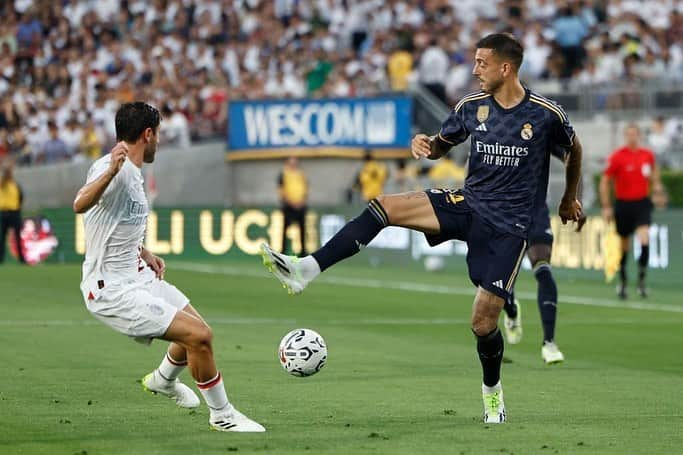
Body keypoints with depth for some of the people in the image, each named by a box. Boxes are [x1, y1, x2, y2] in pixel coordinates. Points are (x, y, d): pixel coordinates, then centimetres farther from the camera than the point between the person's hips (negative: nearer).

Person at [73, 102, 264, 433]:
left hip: (137, 276, 10)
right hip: (112, 291, -10)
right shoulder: (114, 168, -21)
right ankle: (222, 416, 1)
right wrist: (111, 171, -57)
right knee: (199, 336, -16)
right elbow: (80, 205, -41)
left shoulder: (130, 172, 11)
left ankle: (163, 380, 49)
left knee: (197, 328, 21)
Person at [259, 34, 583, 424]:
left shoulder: (546, 114, -10)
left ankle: (492, 390, 21)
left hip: (509, 226, -4)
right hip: (467, 204, 4)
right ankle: (306, 270, -25)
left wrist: (570, 199, 20)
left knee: (483, 321, -9)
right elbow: (442, 144, 16)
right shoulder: (472, 107, 1)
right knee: (384, 206, -19)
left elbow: (575, 149, 9)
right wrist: (425, 145, -8)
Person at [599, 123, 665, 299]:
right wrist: (606, 207, -5)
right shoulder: (616, 157, -7)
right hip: (623, 204, -1)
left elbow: (653, 170, 25)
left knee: (644, 241, -19)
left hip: (642, 204, 1)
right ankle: (622, 281, 28)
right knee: (623, 246, 8)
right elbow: (604, 182, -2)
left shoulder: (648, 155, 2)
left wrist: (656, 184, 6)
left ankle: (641, 280, -8)